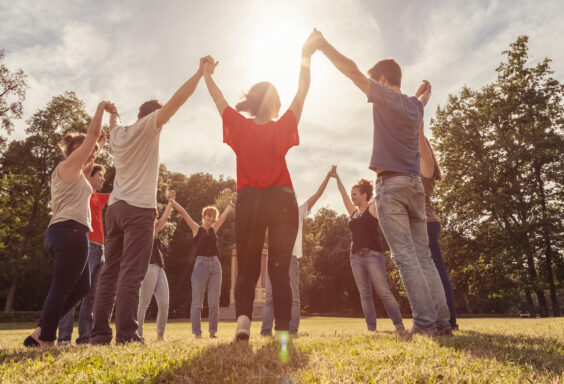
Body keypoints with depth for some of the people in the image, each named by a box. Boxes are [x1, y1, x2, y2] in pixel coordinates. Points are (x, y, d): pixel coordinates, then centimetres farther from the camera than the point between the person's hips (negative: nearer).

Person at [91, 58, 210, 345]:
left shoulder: (118, 133, 17)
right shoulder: (147, 127, -1)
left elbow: (114, 123, 42)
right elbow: (177, 100, -7)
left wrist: (112, 114, 63)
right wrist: (201, 72, -2)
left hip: (114, 208, 7)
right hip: (139, 208, -7)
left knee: (110, 272, 7)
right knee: (131, 273, -10)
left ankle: (100, 333, 8)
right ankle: (126, 334, -10)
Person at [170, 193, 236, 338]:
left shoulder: (214, 229, 15)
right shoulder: (196, 229, 5)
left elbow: (226, 213, 19)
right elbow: (183, 213, -3)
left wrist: (233, 201, 17)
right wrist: (172, 201, -9)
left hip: (215, 264, 4)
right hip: (201, 264, -4)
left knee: (214, 302, 5)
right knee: (197, 302, 0)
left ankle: (212, 332, 13)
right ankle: (197, 333, 8)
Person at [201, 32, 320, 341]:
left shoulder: (240, 127, 2)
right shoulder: (282, 128, -1)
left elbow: (218, 99, 17)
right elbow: (302, 92, 8)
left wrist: (207, 75, 32)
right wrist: (305, 58, 14)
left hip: (249, 201, 1)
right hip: (282, 201, -1)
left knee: (247, 269, 9)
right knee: (280, 269, 3)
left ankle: (243, 318, -9)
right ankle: (283, 331, 0)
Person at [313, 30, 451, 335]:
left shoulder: (386, 97, 0)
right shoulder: (414, 105, 19)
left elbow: (351, 70, -3)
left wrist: (322, 44, 6)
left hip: (391, 184, -7)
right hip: (415, 184, 7)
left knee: (405, 256, -8)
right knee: (423, 256, 7)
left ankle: (425, 322, -9)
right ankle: (442, 321, 6)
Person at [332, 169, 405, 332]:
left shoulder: (373, 208, 4)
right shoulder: (353, 212, 17)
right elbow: (343, 193, 19)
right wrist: (337, 177, 21)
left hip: (373, 254, -6)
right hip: (356, 256, 6)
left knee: (383, 291, -9)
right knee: (364, 294, 3)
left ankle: (399, 325, -3)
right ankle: (371, 327, 6)